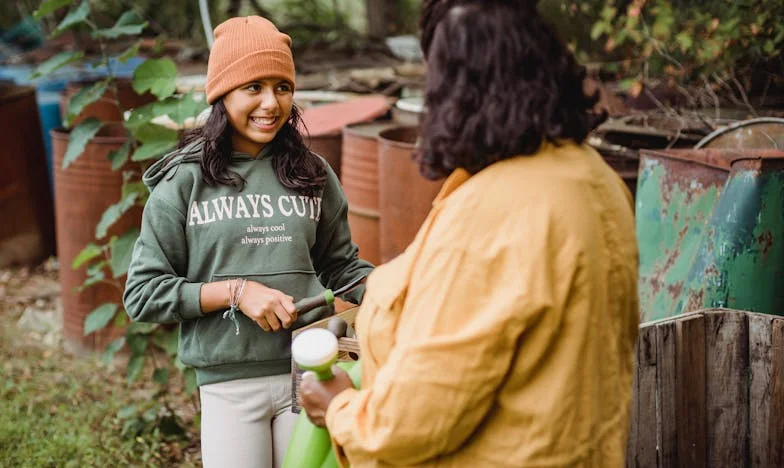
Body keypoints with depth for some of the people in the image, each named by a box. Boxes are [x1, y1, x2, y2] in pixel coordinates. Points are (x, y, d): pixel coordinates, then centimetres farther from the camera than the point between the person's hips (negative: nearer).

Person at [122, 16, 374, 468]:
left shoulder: (311, 174, 5)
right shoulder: (184, 181, -4)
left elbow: (342, 265, 12)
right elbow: (143, 293, -4)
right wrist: (234, 291, -15)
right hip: (230, 384, -2)